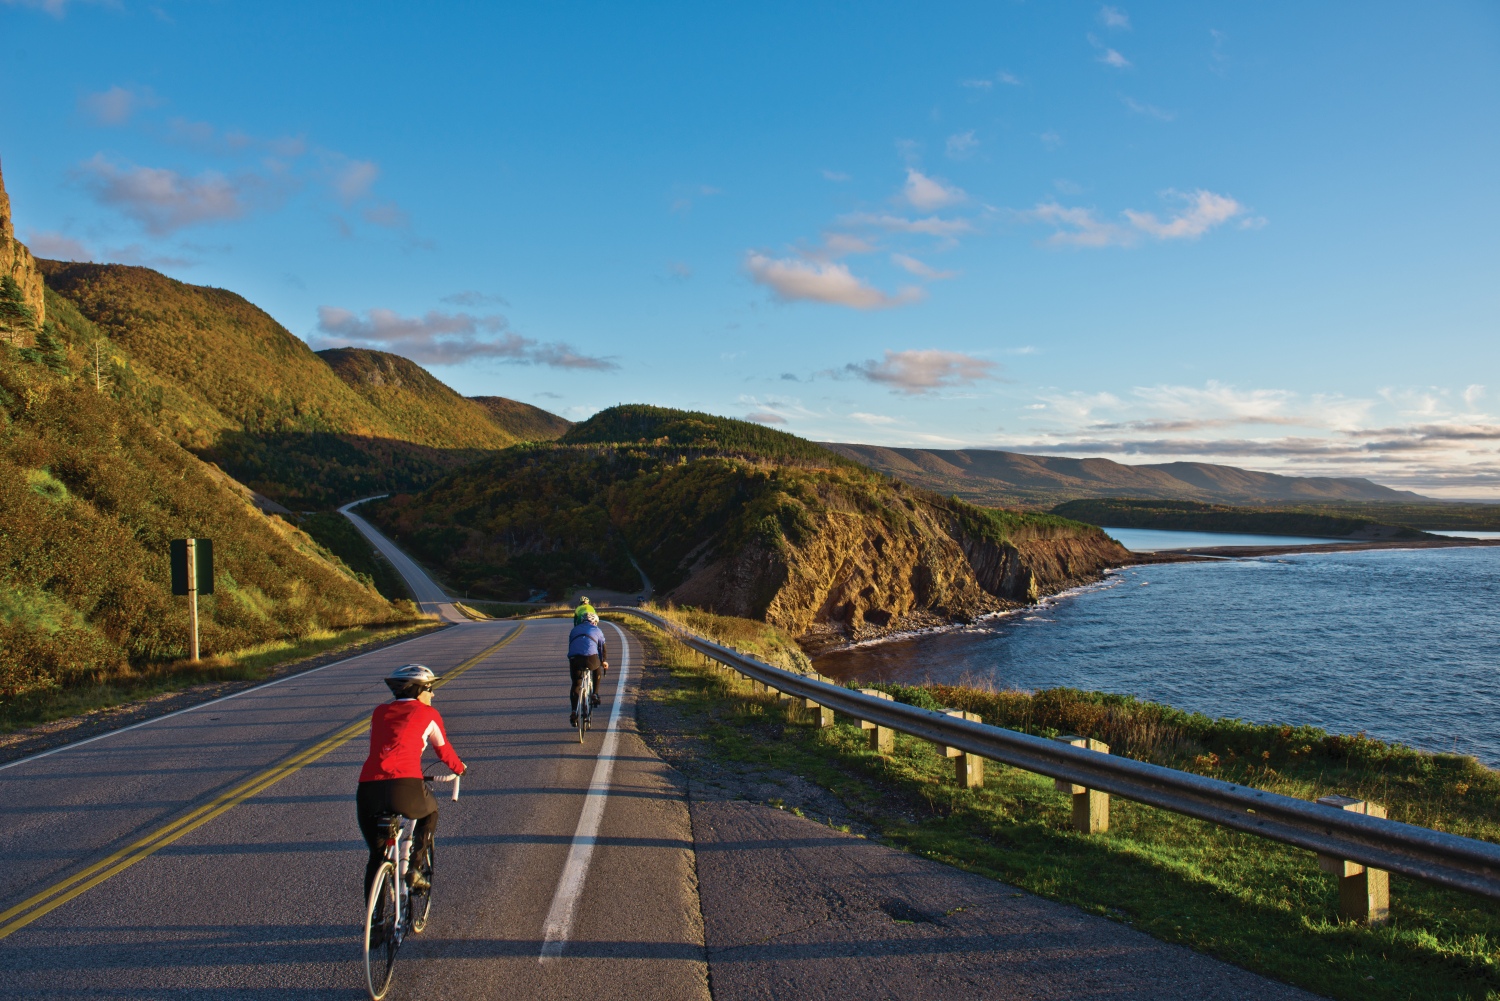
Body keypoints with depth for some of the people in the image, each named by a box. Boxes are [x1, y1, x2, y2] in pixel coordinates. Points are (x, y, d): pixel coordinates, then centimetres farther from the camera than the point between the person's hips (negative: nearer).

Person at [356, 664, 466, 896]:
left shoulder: (379, 712, 24)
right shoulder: (428, 714, 14)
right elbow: (444, 750, 26)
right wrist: (460, 769, 46)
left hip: (368, 789, 4)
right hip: (406, 788, -3)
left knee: (377, 855, 23)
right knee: (430, 813, 31)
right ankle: (413, 868, 16)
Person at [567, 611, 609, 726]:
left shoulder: (574, 629, 32)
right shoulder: (597, 630, 24)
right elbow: (603, 647, 24)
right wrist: (604, 661, 36)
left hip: (574, 658, 2)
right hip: (591, 657, -2)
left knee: (575, 685, 15)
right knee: (598, 668, 33)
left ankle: (573, 712, 3)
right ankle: (595, 694, 22)